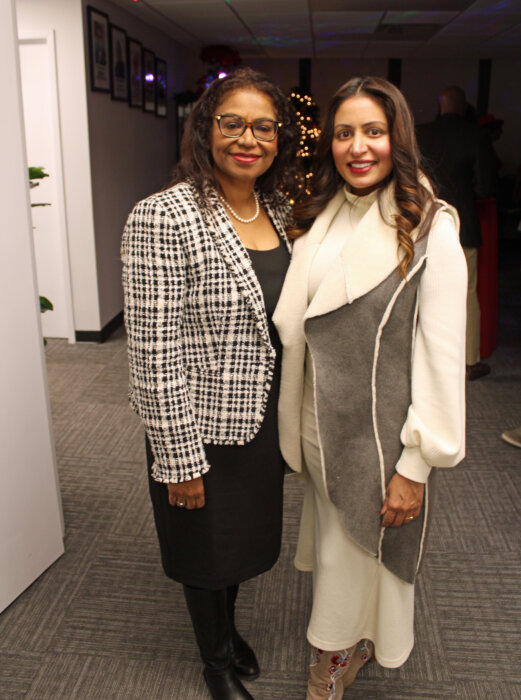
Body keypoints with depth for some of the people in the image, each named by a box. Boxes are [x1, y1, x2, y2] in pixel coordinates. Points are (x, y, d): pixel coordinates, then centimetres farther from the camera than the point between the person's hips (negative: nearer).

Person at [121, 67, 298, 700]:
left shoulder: (278, 212, 2)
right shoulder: (163, 218, -22)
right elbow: (155, 354, -22)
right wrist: (182, 460, -18)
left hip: (263, 420, 7)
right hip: (203, 428, -6)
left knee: (244, 534, 26)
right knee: (207, 547, 18)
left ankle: (228, 626, 56)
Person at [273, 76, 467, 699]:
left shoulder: (429, 230, -14)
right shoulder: (319, 221, 4)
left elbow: (441, 354, -14)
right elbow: (294, 329, 9)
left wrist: (416, 464, -15)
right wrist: (295, 423, 9)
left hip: (380, 433, -5)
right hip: (320, 425, 6)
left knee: (353, 560, 10)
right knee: (332, 547, 21)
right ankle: (354, 647, 48)